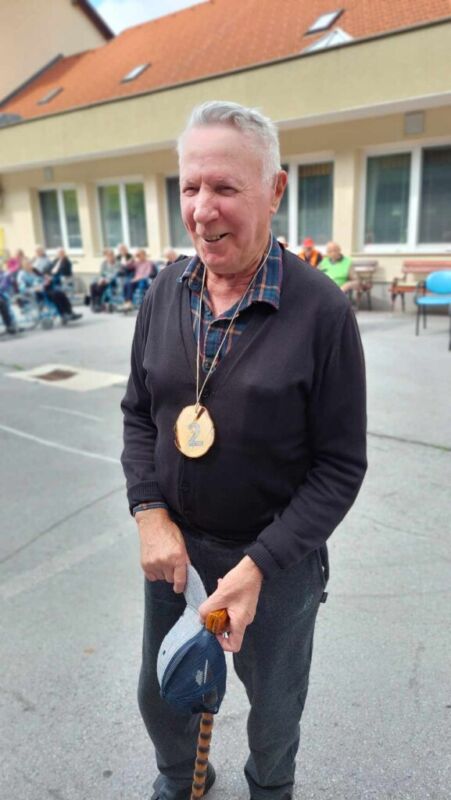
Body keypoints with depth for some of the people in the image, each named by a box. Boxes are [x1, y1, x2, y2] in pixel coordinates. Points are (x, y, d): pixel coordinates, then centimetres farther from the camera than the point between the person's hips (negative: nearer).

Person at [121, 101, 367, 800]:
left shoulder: (321, 310, -20)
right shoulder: (165, 292, -5)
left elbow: (341, 465, -16)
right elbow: (138, 412, 4)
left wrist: (259, 565, -22)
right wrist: (150, 512, -9)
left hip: (277, 552, -3)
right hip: (173, 538, 4)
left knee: (275, 703, 23)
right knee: (160, 693, 25)